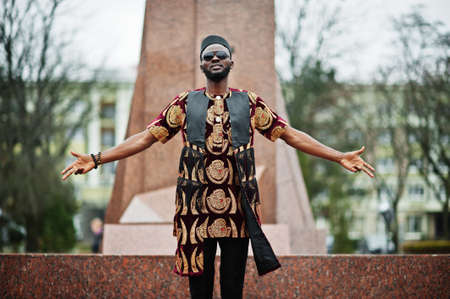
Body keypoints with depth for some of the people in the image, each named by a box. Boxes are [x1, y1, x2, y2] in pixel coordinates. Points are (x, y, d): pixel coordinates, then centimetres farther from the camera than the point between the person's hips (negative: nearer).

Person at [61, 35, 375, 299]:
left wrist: (340, 157, -1)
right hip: (196, 210, 0)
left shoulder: (250, 103, 8)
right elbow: (146, 137, 4)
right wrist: (96, 159, -5)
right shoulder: (185, 103, 8)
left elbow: (291, 135, 6)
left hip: (237, 210, 0)